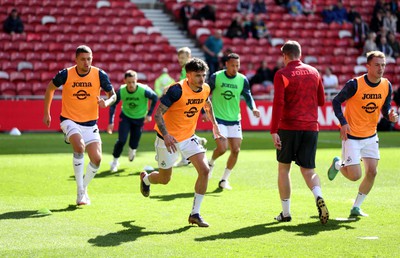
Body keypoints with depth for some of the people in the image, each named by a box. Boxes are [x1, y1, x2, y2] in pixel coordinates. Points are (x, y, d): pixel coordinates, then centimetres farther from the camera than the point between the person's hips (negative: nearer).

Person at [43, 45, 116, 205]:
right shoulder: (65, 74, -11)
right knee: (79, 145, -31)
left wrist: (106, 102, -22)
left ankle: (84, 188, 20)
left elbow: (113, 95, 2)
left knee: (96, 159, -10)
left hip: (90, 123, 2)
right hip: (70, 120, -2)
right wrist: (46, 113, 10)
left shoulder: (99, 75, -8)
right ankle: (80, 192, -19)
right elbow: (50, 88, 7)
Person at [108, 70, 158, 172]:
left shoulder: (144, 90, -28)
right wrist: (111, 122, -12)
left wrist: (149, 114, -9)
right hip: (125, 117, 0)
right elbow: (113, 105, -9)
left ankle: (132, 150, 44)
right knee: (121, 140, -15)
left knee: (134, 144, 4)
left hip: (139, 118, 0)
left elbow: (154, 98, -8)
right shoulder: (121, 91, -23)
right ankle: (115, 161, 7)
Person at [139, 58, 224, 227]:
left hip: (188, 137, 5)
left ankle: (195, 214, -2)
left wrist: (214, 123, 20)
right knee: (164, 179, 9)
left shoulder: (205, 89, -5)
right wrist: (165, 135, -36)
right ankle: (145, 178, 47)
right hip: (168, 138, -5)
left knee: (204, 170, -13)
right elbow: (158, 113, -24)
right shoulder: (177, 90, -25)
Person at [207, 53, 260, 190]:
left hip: (234, 120, 4)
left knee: (235, 150, -2)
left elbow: (247, 96, 4)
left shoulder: (243, 80, 1)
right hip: (218, 118, -3)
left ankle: (224, 180, 12)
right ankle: (211, 162, 18)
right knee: (222, 148, -17)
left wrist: (253, 108, -15)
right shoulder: (216, 77, -6)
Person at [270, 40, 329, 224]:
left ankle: (286, 212, 14)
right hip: (311, 127, 3)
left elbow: (278, 104, -14)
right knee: (308, 169, 9)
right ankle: (319, 197, -21)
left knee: (283, 168, 12)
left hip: (288, 127, -3)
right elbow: (321, 101, 16)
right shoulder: (314, 72, 9)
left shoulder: (282, 75, -6)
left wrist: (273, 131, -15)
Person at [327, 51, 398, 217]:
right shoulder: (355, 84, -18)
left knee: (372, 172, -2)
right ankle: (338, 164, 26)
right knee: (355, 176, -9)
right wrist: (343, 122, -21)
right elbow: (336, 102, -8)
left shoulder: (387, 86, -3)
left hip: (370, 137, 5)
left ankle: (356, 208, 15)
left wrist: (390, 116, -18)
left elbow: (386, 109, 6)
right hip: (351, 136, -5)